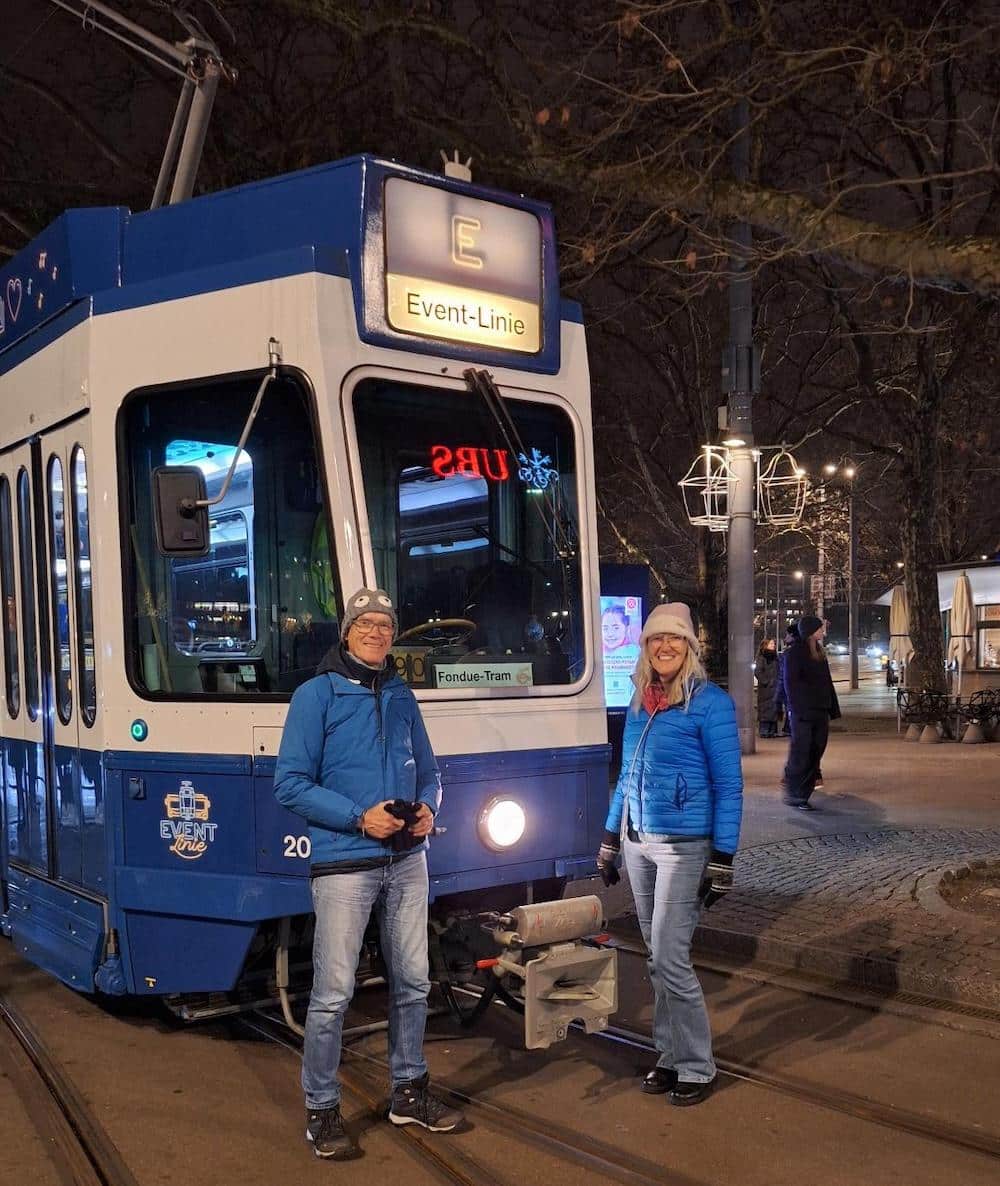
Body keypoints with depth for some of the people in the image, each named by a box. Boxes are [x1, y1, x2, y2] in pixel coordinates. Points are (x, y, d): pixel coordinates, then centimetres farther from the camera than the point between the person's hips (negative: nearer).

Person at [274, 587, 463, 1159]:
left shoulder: (401, 696, 11)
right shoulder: (318, 694, -5)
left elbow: (428, 771, 18)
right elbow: (291, 783, -10)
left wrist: (427, 809, -4)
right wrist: (359, 817, -18)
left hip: (407, 860, 6)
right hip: (345, 863, -5)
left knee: (413, 981, 14)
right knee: (333, 992, -1)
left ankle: (410, 1091, 31)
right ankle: (322, 1110, 15)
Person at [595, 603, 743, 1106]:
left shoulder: (710, 702, -9)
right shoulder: (639, 703, 9)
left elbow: (728, 786, -9)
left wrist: (722, 859, -14)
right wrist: (610, 840, 16)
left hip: (683, 846, -6)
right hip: (638, 843, 6)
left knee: (670, 960, -5)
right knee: (658, 957, 11)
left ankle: (696, 1067, 10)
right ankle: (670, 1054, 23)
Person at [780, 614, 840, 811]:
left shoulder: (819, 652, 16)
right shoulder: (794, 653, -7)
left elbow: (826, 682, 18)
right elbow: (791, 684, -12)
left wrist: (832, 709, 12)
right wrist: (798, 709, -19)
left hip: (820, 713, 7)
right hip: (802, 713, -7)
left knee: (815, 753, 6)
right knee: (800, 755, -5)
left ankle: (802, 794, 12)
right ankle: (794, 796, 4)